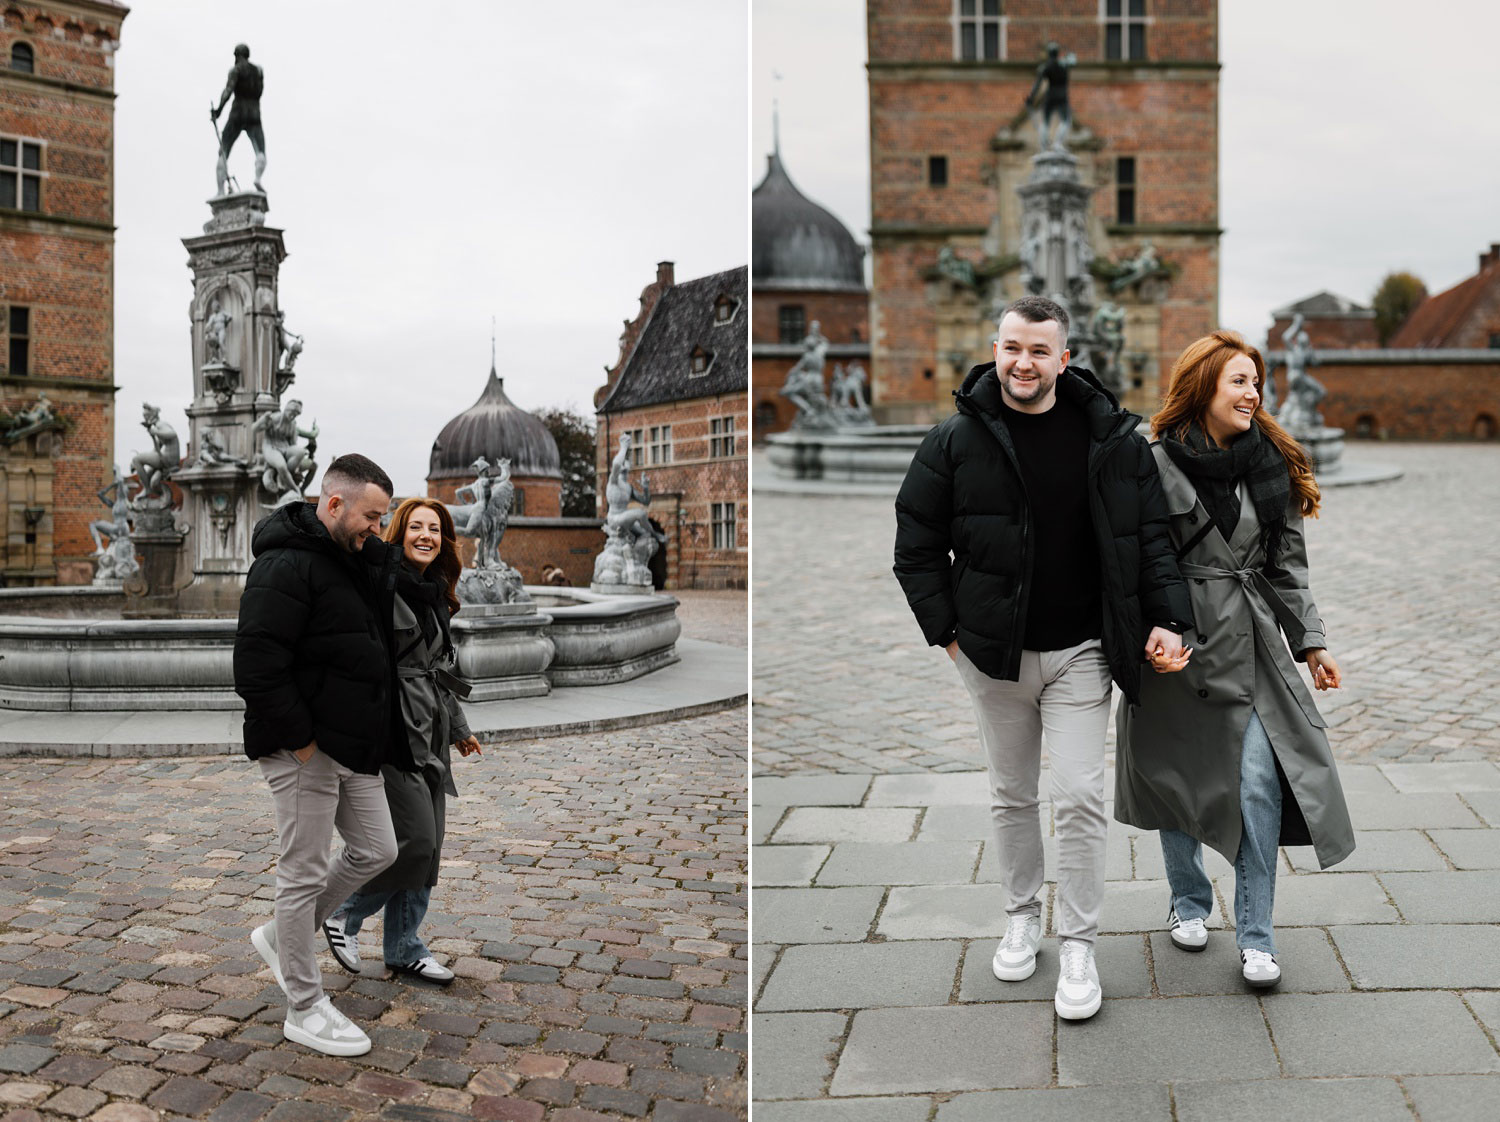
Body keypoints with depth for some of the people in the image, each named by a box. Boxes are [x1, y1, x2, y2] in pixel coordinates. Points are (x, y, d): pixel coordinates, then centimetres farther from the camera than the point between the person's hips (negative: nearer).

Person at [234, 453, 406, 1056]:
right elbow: (257, 664, -24)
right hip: (304, 750, -9)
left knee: (375, 851, 15)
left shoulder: (356, 559, 13)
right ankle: (304, 1009, 14)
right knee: (304, 871, 1)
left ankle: (281, 936, 32)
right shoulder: (286, 565, -17)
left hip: (354, 746, 9)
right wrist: (301, 738, -20)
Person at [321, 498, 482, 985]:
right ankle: (344, 917, 13)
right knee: (415, 841, -10)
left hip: (429, 734, 9)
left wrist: (458, 727, 29)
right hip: (391, 732, -8)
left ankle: (403, 948, 23)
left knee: (427, 848, 10)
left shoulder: (435, 595, 15)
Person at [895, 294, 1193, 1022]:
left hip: (1081, 652, -1)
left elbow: (1151, 537, 2)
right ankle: (1021, 915, 34)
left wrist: (1166, 620, -7)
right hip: (993, 654, 1)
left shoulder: (1112, 437, -3)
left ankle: (1077, 945, 14)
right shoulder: (957, 440, -4)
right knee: (1011, 794, 15)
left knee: (1080, 796, -2)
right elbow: (916, 542, 2)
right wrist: (945, 627, -3)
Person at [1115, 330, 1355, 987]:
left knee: (1261, 781, -6)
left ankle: (1255, 938, 7)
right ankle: (1188, 901, 34)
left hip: (1251, 645, 3)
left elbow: (1287, 564, 11)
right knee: (1176, 779, 11)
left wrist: (1310, 641, 8)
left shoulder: (1274, 465, 5)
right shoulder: (1154, 464, -8)